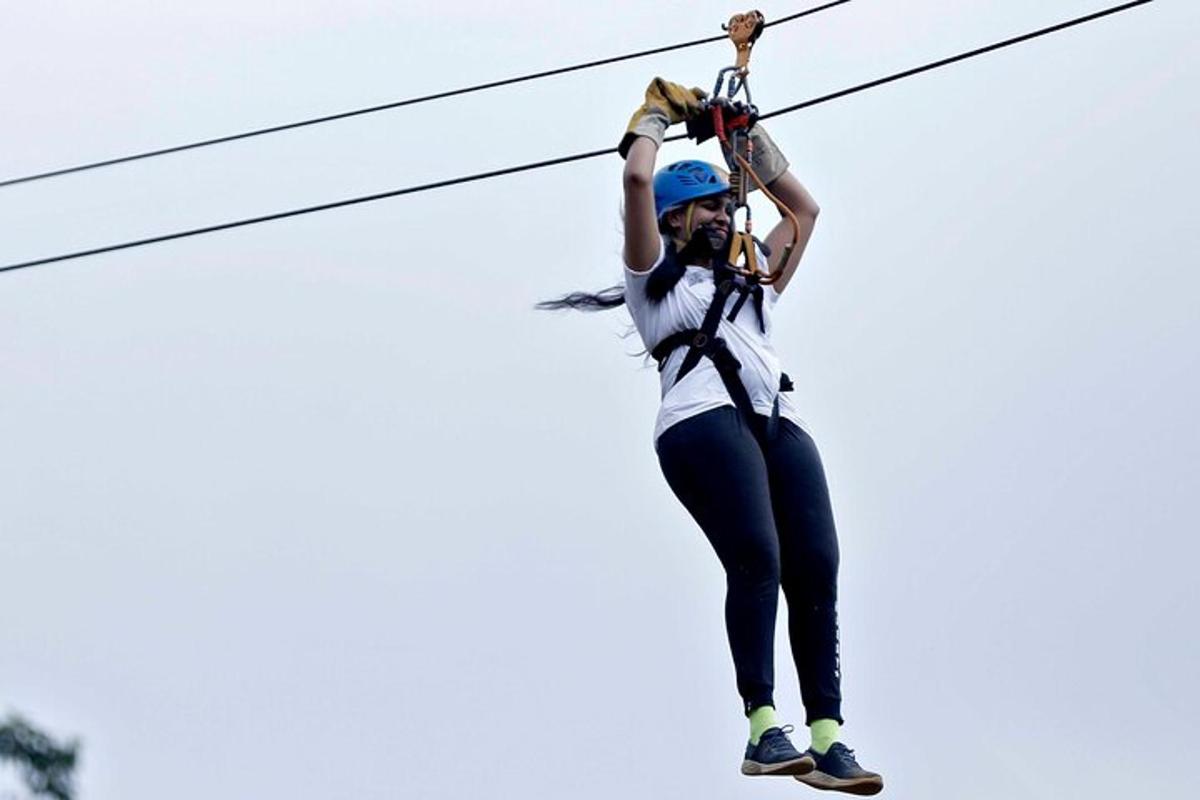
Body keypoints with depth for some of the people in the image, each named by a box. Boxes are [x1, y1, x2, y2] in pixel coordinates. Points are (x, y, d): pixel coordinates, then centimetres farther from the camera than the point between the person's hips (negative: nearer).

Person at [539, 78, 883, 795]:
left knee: (816, 568, -14)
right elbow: (638, 180, 11)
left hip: (779, 421, 5)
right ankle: (763, 725, -30)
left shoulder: (753, 282, 39)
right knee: (756, 560, -25)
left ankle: (827, 735, -20)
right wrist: (657, 114, 27)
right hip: (703, 415, -5)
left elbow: (804, 208, 44)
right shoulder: (655, 274, 23)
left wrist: (752, 136, 45)